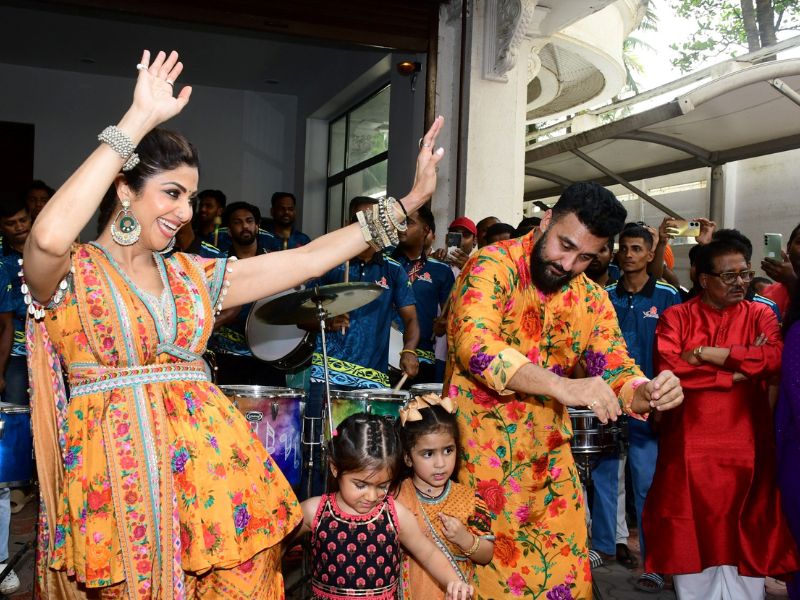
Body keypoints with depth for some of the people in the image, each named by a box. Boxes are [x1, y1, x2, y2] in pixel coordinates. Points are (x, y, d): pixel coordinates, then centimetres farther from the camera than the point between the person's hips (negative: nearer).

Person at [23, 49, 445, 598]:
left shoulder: (193, 275, 13)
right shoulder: (70, 272, -1)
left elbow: (305, 260, 10)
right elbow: (50, 238, -26)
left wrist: (406, 204, 7)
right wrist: (139, 120, -22)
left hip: (212, 465, 4)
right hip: (118, 472, -4)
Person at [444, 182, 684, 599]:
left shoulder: (592, 299, 5)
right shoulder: (493, 266, -14)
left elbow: (617, 371, 2)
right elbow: (475, 345, -29)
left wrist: (647, 392, -22)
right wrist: (562, 386, -40)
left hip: (549, 452, 6)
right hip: (482, 447, -5)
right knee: (493, 566, 0)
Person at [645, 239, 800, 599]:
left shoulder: (759, 314, 7)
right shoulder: (676, 317, 3)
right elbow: (667, 368, -13)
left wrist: (709, 354, -14)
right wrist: (736, 372, -11)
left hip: (744, 447, 1)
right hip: (690, 446, -1)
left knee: (743, 539, 6)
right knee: (691, 539, 7)